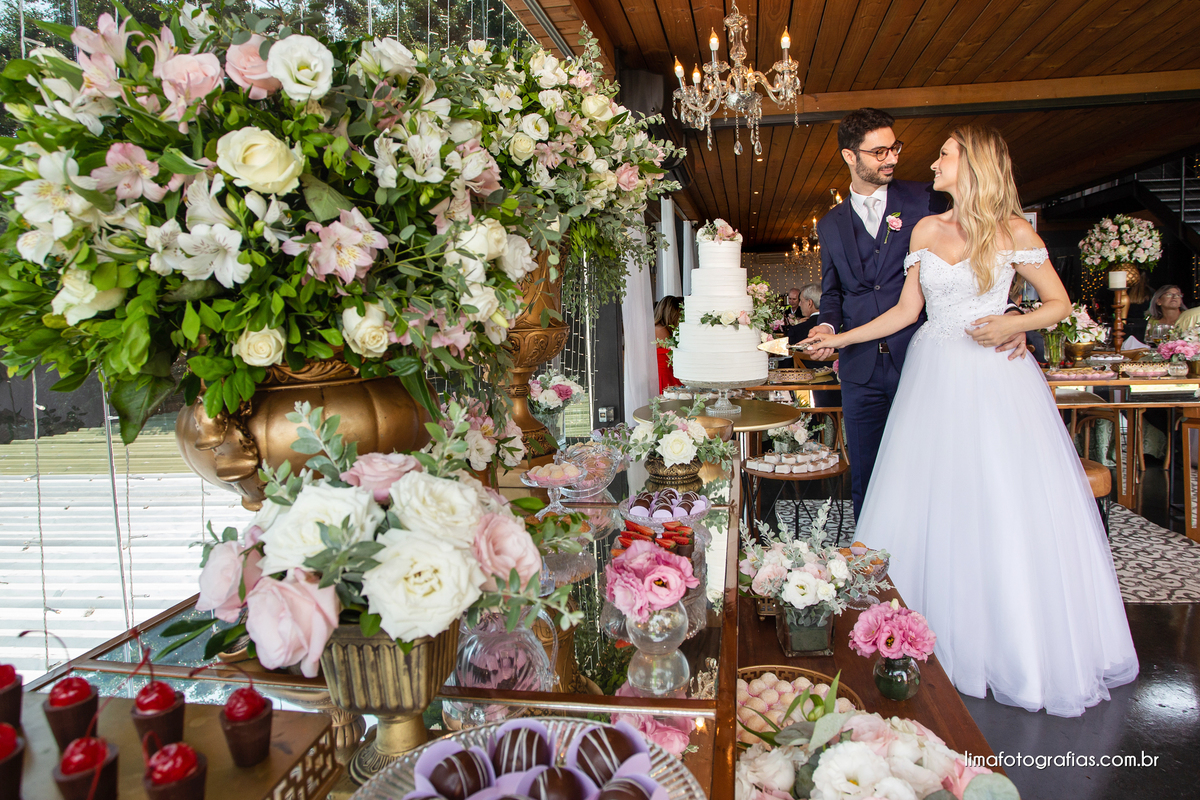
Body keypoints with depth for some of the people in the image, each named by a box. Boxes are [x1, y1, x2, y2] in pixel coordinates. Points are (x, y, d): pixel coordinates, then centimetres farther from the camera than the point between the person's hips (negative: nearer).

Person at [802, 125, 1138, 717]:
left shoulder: (1013, 231, 0)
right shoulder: (926, 230, 10)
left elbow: (1059, 303, 5)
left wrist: (1011, 325, -13)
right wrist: (842, 338, 6)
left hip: (995, 378, -3)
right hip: (935, 377, 4)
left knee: (1008, 509, -3)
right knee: (931, 507, 3)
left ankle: (1027, 651, 15)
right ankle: (939, 641, 17)